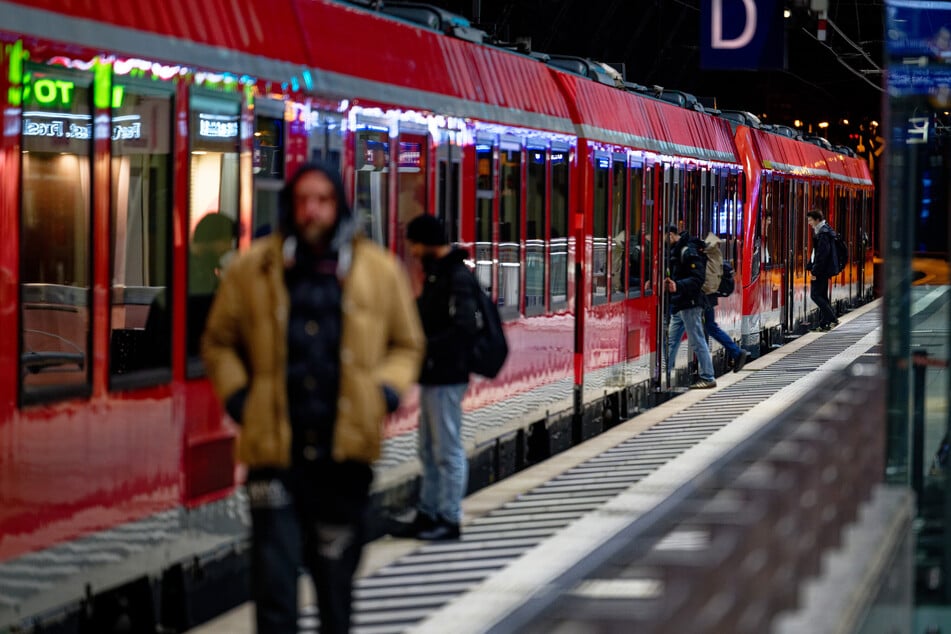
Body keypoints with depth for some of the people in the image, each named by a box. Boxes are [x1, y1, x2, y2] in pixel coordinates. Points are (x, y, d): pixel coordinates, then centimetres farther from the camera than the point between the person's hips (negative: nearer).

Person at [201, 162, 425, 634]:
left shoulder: (380, 271, 5)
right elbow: (219, 342, 14)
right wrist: (237, 396, 0)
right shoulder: (251, 270, 3)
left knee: (336, 573, 13)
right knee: (274, 577, -7)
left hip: (346, 453, 1)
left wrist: (385, 392, 1)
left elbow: (407, 344, 17)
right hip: (275, 451, -1)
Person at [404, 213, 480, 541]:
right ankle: (428, 514, 22)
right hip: (432, 375, 10)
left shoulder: (458, 278, -15)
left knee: (448, 449, -4)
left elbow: (464, 329, -24)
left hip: (447, 377, -10)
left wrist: (425, 348, -24)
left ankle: (449, 519, 1)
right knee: (429, 450, 15)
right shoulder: (436, 274, 15)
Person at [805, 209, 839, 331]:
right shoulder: (820, 231, 16)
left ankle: (832, 319, -11)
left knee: (815, 295, -9)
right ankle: (824, 323, 13)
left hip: (822, 270, -10)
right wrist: (810, 266, 17)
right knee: (822, 296, 12)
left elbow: (822, 254, -22)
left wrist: (815, 271, -21)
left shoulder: (823, 233, -16)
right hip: (823, 270, 10)